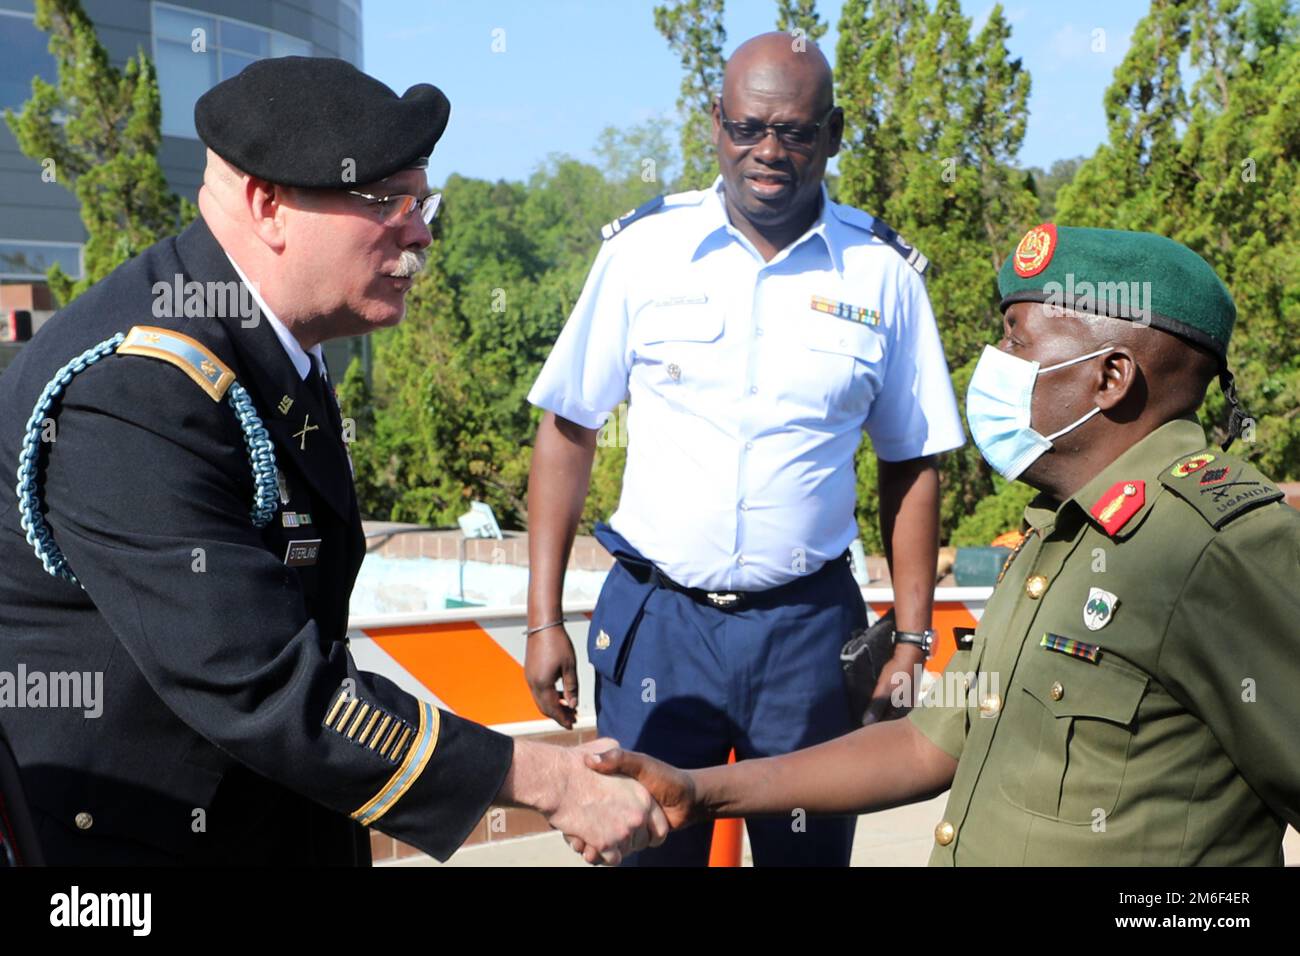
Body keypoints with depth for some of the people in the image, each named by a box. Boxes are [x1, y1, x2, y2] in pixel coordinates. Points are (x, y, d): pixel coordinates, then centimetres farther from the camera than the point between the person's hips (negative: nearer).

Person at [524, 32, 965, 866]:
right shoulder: (644, 247, -2)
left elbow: (911, 464, 5)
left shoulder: (883, 272, -1)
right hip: (654, 614, 0)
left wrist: (912, 640, 1)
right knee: (643, 844, 10)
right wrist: (545, 619, -1)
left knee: (809, 848, 14)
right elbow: (569, 428, 2)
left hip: (810, 626, 1)